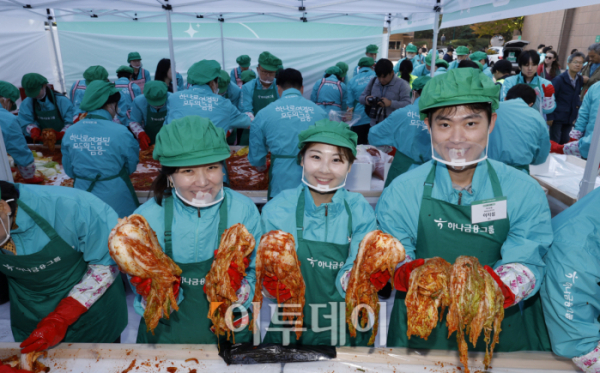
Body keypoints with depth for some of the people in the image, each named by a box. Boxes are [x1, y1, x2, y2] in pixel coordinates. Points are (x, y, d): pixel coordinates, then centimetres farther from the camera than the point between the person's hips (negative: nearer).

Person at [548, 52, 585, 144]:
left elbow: (577, 98, 15)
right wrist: (550, 117, -12)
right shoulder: (559, 79, -9)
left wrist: (576, 116, 6)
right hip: (557, 118, -5)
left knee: (564, 143, 9)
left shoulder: (580, 80, 7)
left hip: (570, 119, 5)